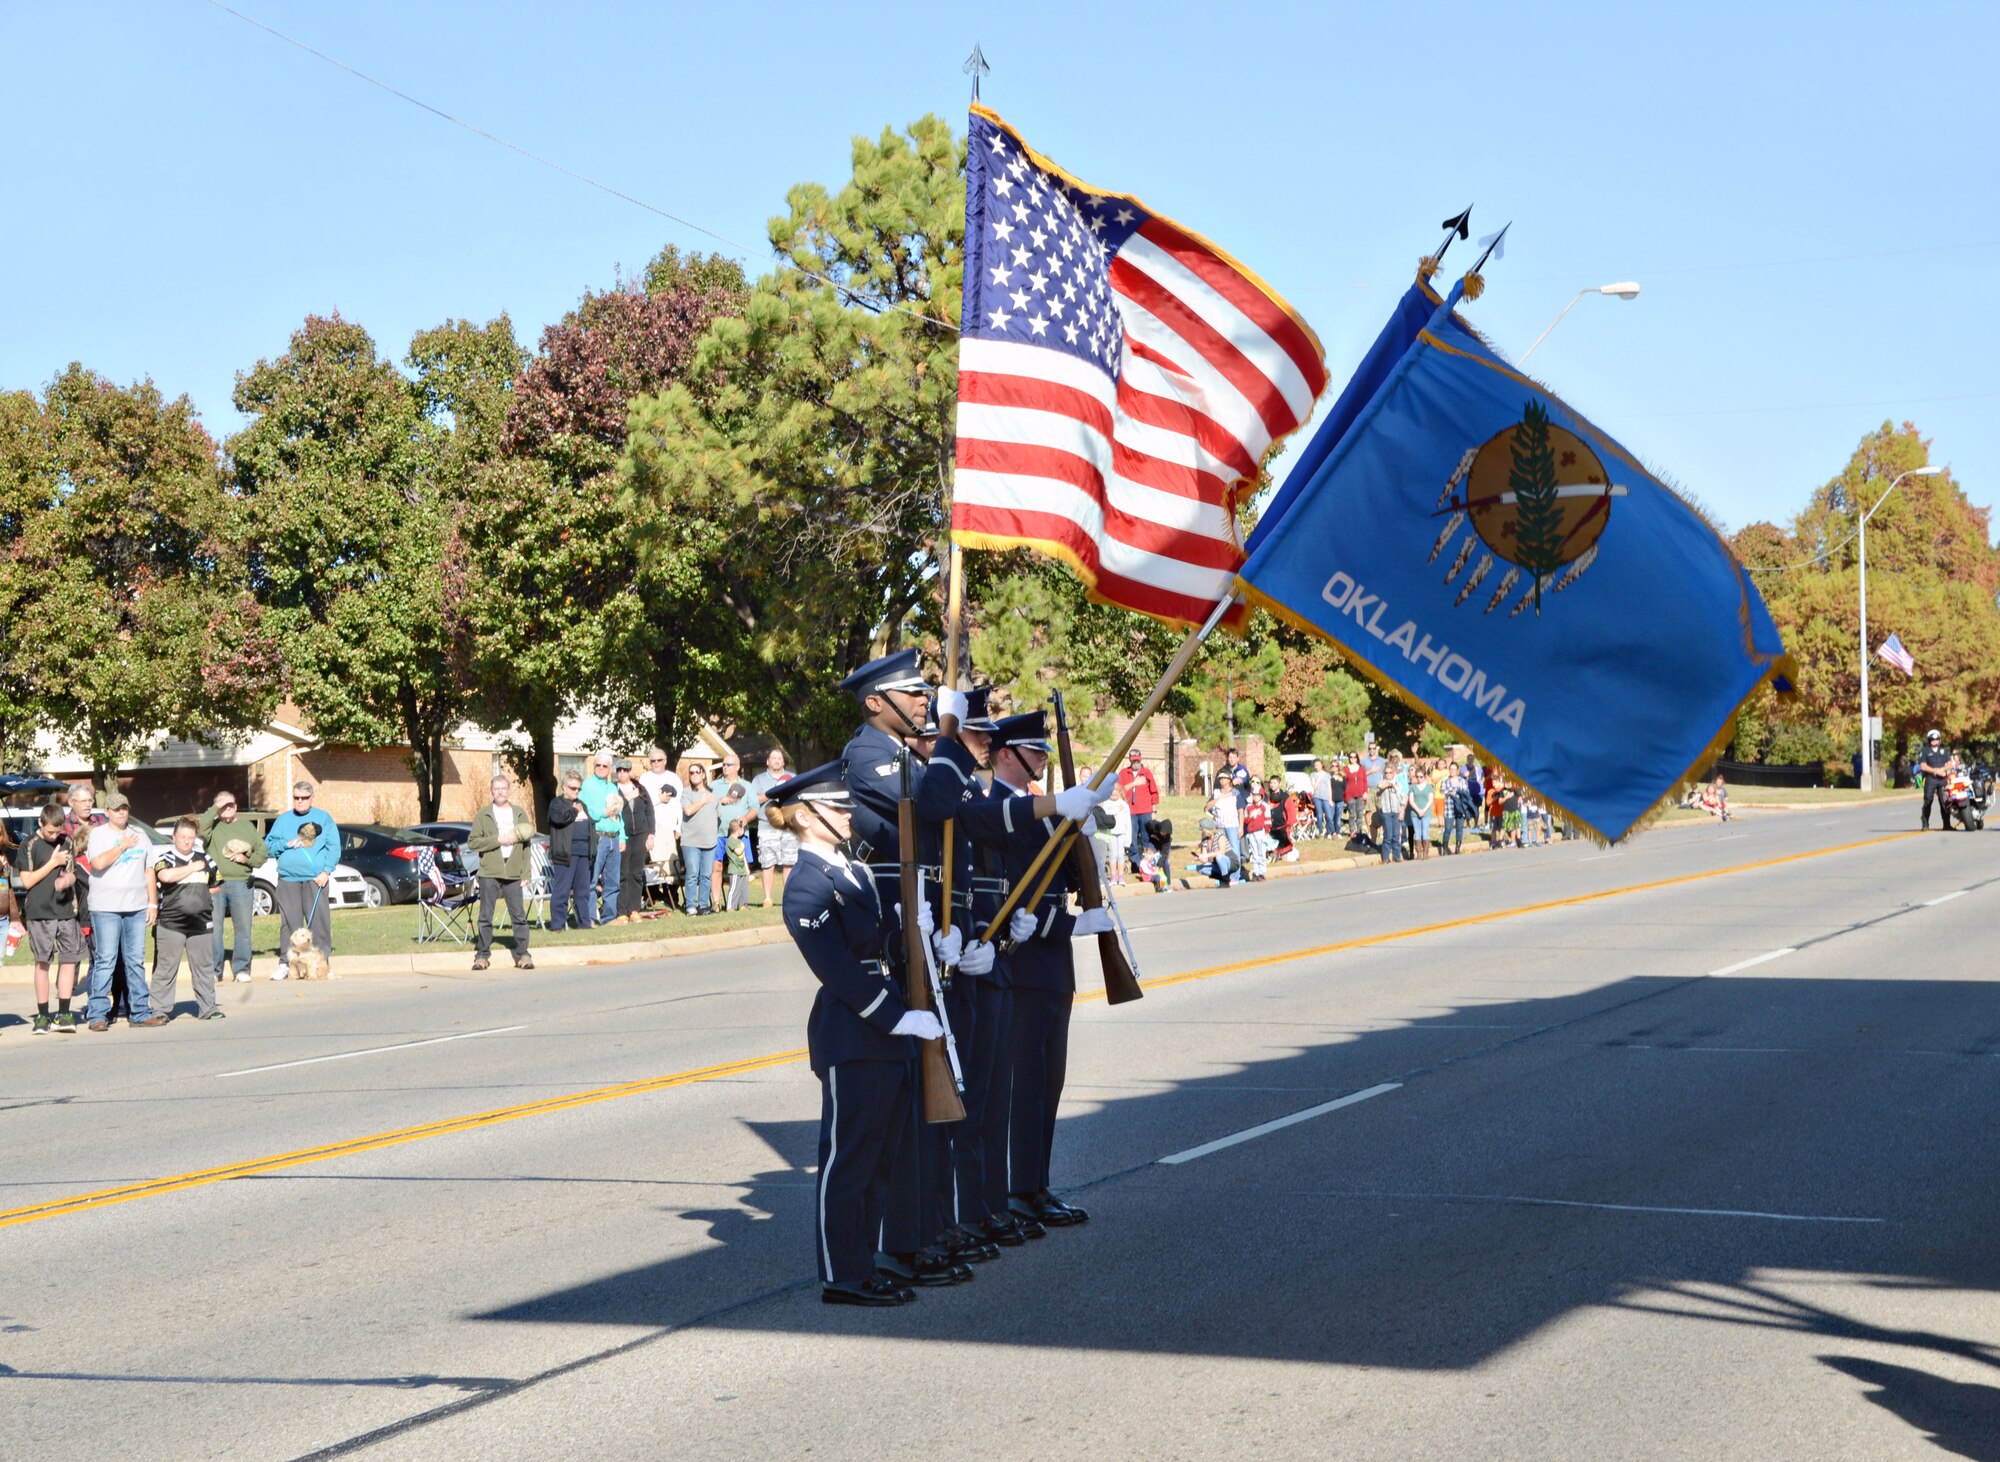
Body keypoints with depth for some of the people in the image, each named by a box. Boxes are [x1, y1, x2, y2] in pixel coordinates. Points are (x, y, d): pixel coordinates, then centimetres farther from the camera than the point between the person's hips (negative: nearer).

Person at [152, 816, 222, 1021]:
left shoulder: (204, 859, 13)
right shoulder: (166, 858, -1)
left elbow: (217, 885, 23)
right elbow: (166, 876, -23)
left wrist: (200, 895, 6)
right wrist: (192, 867, -11)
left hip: (201, 922, 4)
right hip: (171, 923, -4)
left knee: (204, 966, 8)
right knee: (166, 967, -2)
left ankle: (207, 1007, 15)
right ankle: (159, 1009, 2)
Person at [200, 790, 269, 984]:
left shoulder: (246, 827, 17)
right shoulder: (212, 826, 9)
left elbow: (263, 852, 14)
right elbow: (200, 827, -15)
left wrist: (246, 859, -3)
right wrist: (215, 809, -8)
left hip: (241, 884, 2)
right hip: (215, 884, -2)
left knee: (243, 929, 0)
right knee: (213, 929, -3)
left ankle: (242, 969, 6)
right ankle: (214, 970, 3)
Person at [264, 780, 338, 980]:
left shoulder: (323, 819, 11)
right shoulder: (282, 820, 17)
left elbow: (334, 848, 5)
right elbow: (269, 845, 13)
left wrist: (326, 871, -7)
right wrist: (287, 844, -5)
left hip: (315, 879, -2)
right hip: (287, 879, 2)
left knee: (319, 920, -5)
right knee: (289, 922, -1)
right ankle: (285, 963, 3)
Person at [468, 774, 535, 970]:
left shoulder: (520, 814, 10)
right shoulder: (482, 815, 5)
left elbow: (526, 845, 9)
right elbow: (472, 842, -3)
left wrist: (526, 874, 3)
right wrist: (498, 840, -11)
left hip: (513, 874, 1)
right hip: (489, 873, -1)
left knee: (519, 916, -2)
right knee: (486, 916, 2)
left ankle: (522, 954, 3)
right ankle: (482, 955, 8)